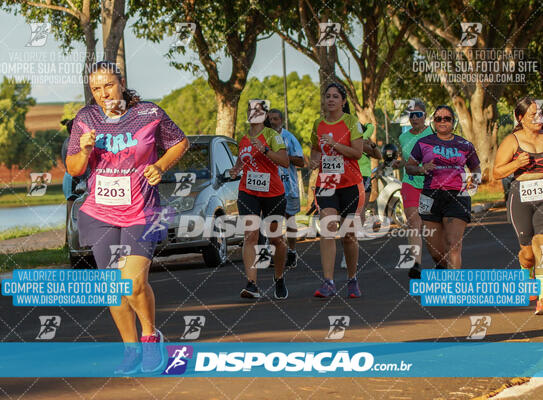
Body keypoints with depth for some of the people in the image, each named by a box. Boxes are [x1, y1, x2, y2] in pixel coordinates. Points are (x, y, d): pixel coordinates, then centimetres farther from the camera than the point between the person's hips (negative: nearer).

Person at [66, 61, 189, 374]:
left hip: (141, 213, -3)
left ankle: (151, 335, 7)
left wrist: (161, 166, -7)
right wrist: (84, 151, -15)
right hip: (100, 215, 3)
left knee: (134, 281, -19)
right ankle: (132, 348, 23)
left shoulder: (150, 114, -6)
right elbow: (73, 169, 6)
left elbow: (181, 142, 10)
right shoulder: (86, 119, 0)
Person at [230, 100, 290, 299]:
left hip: (273, 194, -3)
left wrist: (264, 150, -28)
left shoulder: (272, 135, -7)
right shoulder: (244, 139, 8)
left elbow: (285, 162, -18)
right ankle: (251, 284, -23)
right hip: (248, 193, 3)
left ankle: (279, 278, 32)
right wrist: (236, 169, 6)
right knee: (250, 235, -14)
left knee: (276, 238, 8)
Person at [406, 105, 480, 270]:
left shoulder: (464, 145, 10)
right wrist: (422, 169, -8)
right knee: (435, 251, 3)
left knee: (453, 246, -15)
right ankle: (441, 266, 37)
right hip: (431, 197, 1)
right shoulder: (424, 143, 8)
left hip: (457, 197, -1)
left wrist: (475, 179, 0)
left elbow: (476, 168, 22)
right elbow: (409, 167, 13)